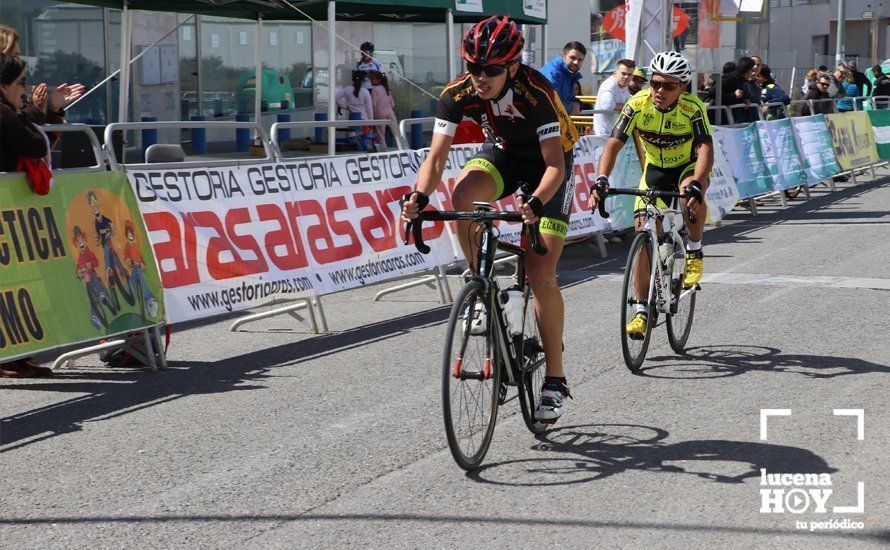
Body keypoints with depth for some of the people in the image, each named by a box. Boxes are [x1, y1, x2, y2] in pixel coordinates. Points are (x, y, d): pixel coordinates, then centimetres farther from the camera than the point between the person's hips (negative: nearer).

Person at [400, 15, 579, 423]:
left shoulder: (535, 92, -34)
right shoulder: (458, 94, -23)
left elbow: (555, 164, -36)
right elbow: (436, 157, -24)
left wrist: (536, 202, -55)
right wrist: (420, 196, -44)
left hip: (547, 163, -4)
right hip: (503, 153, 4)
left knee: (540, 274, -13)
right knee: (462, 195, -32)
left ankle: (555, 380, -3)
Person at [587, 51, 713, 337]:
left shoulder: (693, 108, -27)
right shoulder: (638, 104, -22)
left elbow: (706, 149, -38)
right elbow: (614, 144, -28)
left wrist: (695, 184, -56)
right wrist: (601, 180, -45)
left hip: (689, 167, -2)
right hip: (655, 170, 3)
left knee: (693, 194, -38)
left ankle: (694, 252, -11)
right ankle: (642, 310, 1)